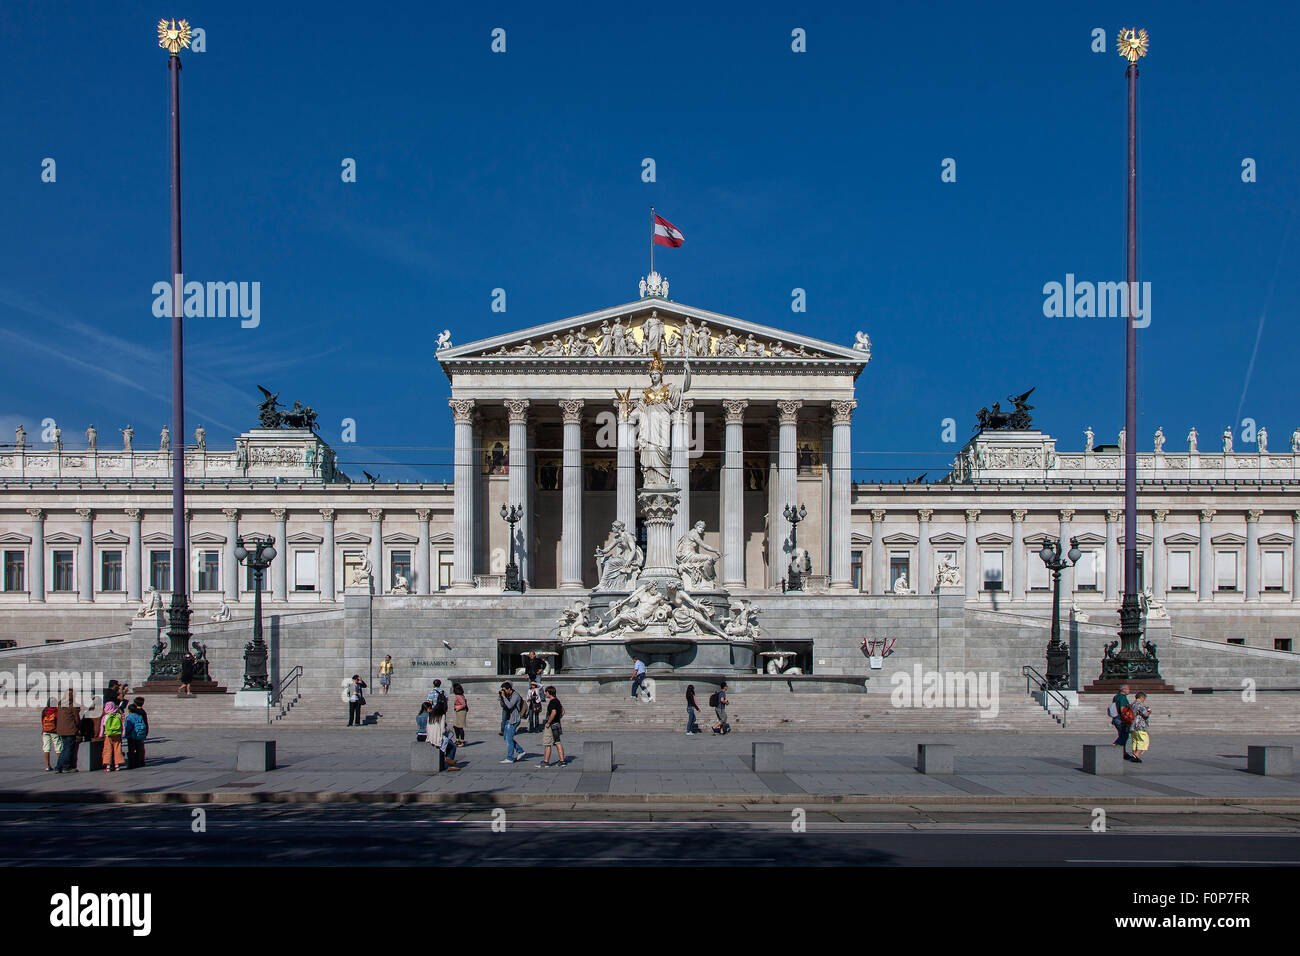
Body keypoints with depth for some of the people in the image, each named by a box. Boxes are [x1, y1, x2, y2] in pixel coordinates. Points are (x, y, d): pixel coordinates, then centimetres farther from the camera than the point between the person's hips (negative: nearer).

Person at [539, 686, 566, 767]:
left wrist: (548, 723, -23)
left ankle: (546, 762, 3)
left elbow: (553, 712, -30)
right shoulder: (557, 700, 13)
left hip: (551, 725, -9)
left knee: (547, 744, -1)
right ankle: (562, 761, 7)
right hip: (557, 724, 9)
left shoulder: (552, 702, -17)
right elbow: (562, 710, 23)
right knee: (558, 743, 9)